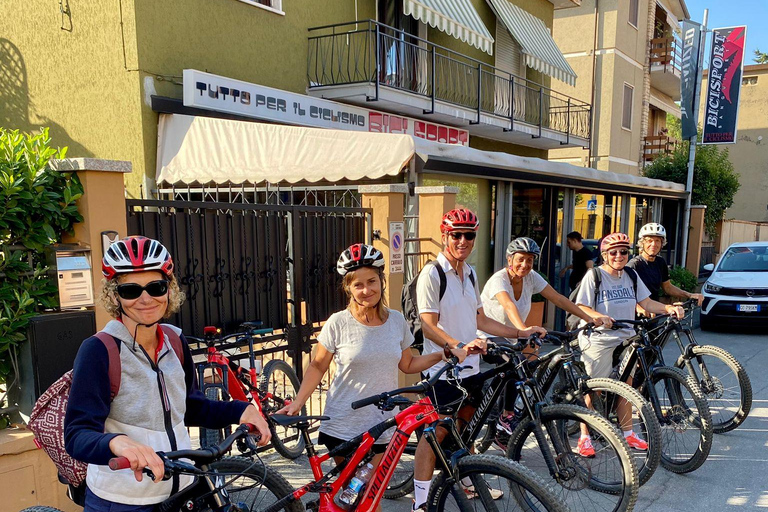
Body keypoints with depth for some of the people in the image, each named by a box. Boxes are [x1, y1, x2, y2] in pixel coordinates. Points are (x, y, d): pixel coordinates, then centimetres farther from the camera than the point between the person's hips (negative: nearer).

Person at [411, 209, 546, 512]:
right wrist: (460, 346, -34)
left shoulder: (470, 274, 11)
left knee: (465, 426, 20)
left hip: (470, 367, 8)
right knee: (436, 433, -3)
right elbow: (429, 325, -19)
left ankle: (467, 483, 39)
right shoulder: (432, 275, -14)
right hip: (442, 369, -7)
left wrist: (519, 333, 8)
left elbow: (480, 320, 14)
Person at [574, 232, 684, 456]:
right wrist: (599, 317, -30)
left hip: (626, 338, 5)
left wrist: (669, 308, -9)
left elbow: (647, 303, 8)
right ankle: (584, 437, 6)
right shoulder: (594, 276, -7)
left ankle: (628, 433, 25)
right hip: (599, 339, -5)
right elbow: (582, 307, -12)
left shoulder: (631, 276, 10)